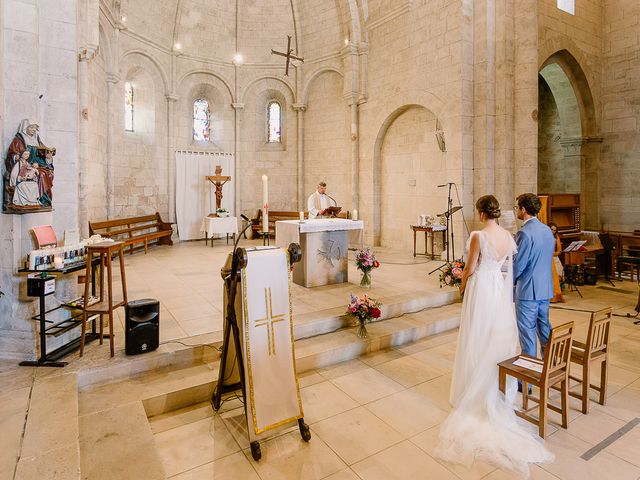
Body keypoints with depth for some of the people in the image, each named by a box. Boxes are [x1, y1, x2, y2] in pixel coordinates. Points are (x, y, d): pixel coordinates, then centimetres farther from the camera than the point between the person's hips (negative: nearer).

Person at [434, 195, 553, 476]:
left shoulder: (479, 236, -19)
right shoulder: (508, 236, 1)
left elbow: (470, 268, -13)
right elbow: (509, 266, 9)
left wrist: (462, 287, 4)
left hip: (481, 289, -7)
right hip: (500, 289, 7)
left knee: (478, 341, 5)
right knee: (499, 340, 17)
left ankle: (475, 394, 18)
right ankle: (498, 394, 30)